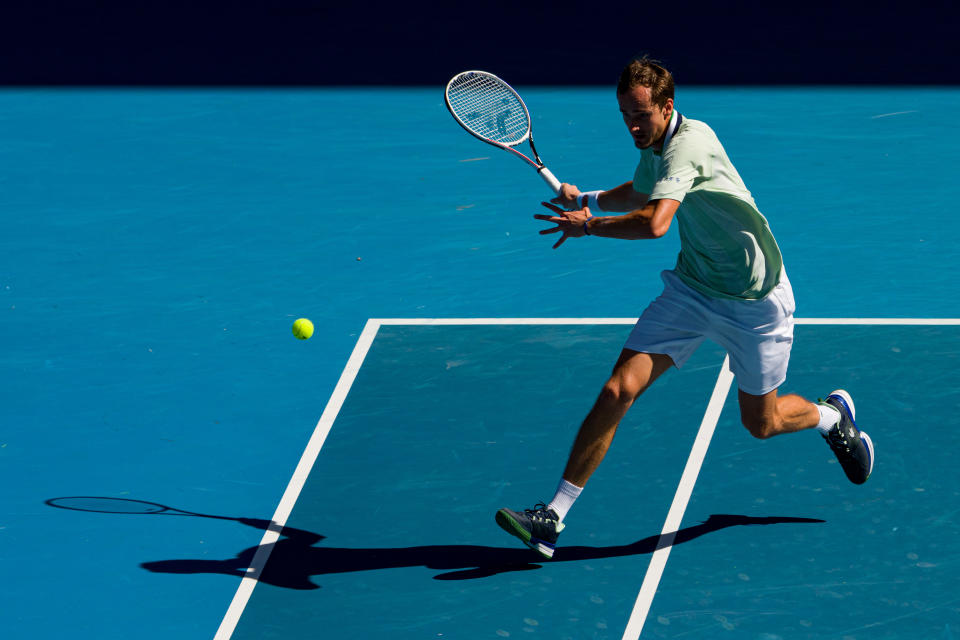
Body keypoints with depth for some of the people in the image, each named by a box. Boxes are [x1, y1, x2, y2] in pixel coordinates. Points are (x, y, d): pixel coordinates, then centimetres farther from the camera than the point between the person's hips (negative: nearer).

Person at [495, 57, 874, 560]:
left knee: (761, 422, 10)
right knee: (618, 390, -11)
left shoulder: (688, 145, -28)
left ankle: (833, 415, 45)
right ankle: (553, 517, -10)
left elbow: (655, 222, -43)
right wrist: (586, 200, 8)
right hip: (691, 288, 6)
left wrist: (587, 226, -30)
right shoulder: (654, 145, -1)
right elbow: (640, 193, 24)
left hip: (753, 301, -6)